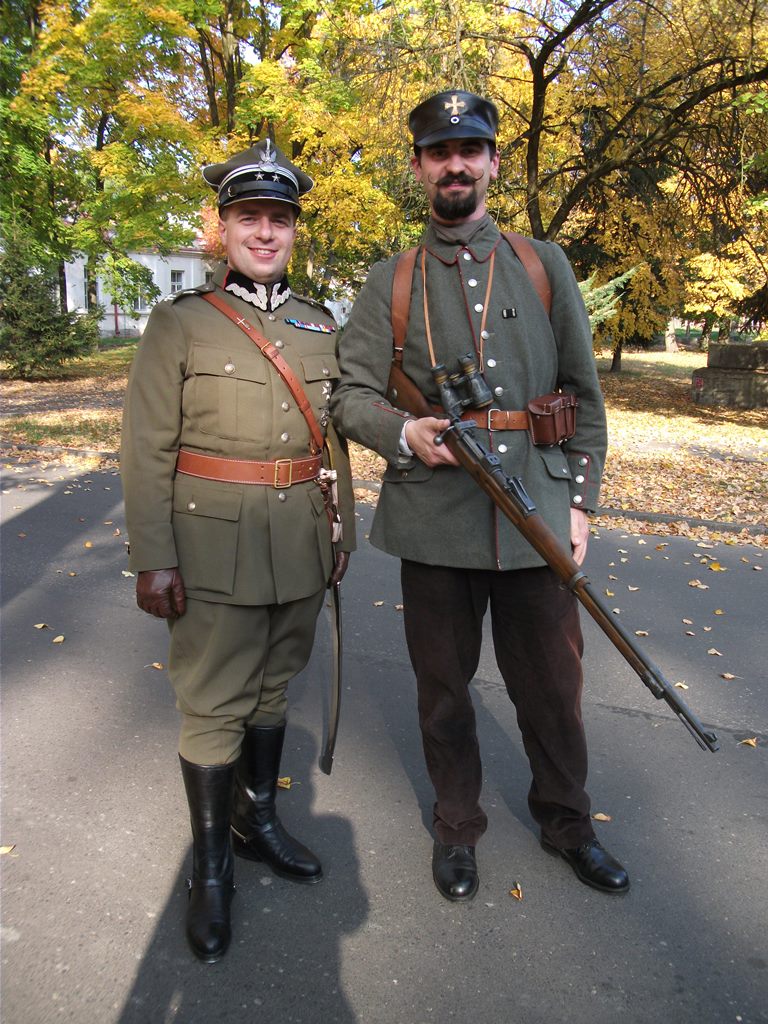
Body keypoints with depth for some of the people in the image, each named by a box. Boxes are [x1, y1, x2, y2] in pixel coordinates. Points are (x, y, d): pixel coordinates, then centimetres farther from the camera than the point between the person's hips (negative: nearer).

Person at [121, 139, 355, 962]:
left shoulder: (319, 325, 9)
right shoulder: (178, 323, -3)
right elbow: (147, 450, -7)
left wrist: (343, 528, 13)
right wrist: (152, 558, -12)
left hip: (300, 545, 4)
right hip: (216, 547, -4)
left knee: (273, 687, 18)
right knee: (213, 706, 4)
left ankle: (258, 819, 38)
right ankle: (209, 869, 23)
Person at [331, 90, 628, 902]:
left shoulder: (545, 266, 9)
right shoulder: (390, 283, 6)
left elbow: (584, 394, 9)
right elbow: (351, 394, 3)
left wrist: (581, 499, 2)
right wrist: (404, 434, -18)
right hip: (435, 522, 0)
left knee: (552, 681, 12)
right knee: (443, 686, 13)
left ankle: (566, 821, 38)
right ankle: (457, 827, 36)